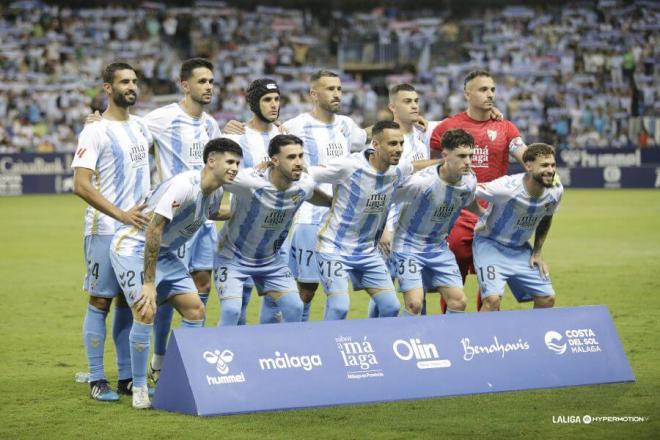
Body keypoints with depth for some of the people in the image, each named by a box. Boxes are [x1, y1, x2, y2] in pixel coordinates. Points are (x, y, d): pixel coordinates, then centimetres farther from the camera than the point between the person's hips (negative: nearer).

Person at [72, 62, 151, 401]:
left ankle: (127, 378, 17)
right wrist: (121, 214, -26)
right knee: (100, 301, -2)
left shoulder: (141, 127, 11)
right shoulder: (95, 132, -10)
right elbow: (81, 185, -18)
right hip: (105, 230, -7)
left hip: (139, 228, 7)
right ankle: (97, 380, 3)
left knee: (129, 303, 10)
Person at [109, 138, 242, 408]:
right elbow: (154, 230, -27)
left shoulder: (215, 192, 0)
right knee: (146, 312, -20)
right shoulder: (184, 186, -27)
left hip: (164, 252, 9)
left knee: (195, 309, 2)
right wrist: (149, 283, -25)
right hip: (132, 246, -9)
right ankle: (139, 389, -7)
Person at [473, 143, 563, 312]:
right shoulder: (506, 188, -30)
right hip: (490, 245, -6)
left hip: (520, 249, 6)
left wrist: (537, 252, 9)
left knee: (547, 298, 2)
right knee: (493, 299, -23)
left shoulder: (555, 191, -11)